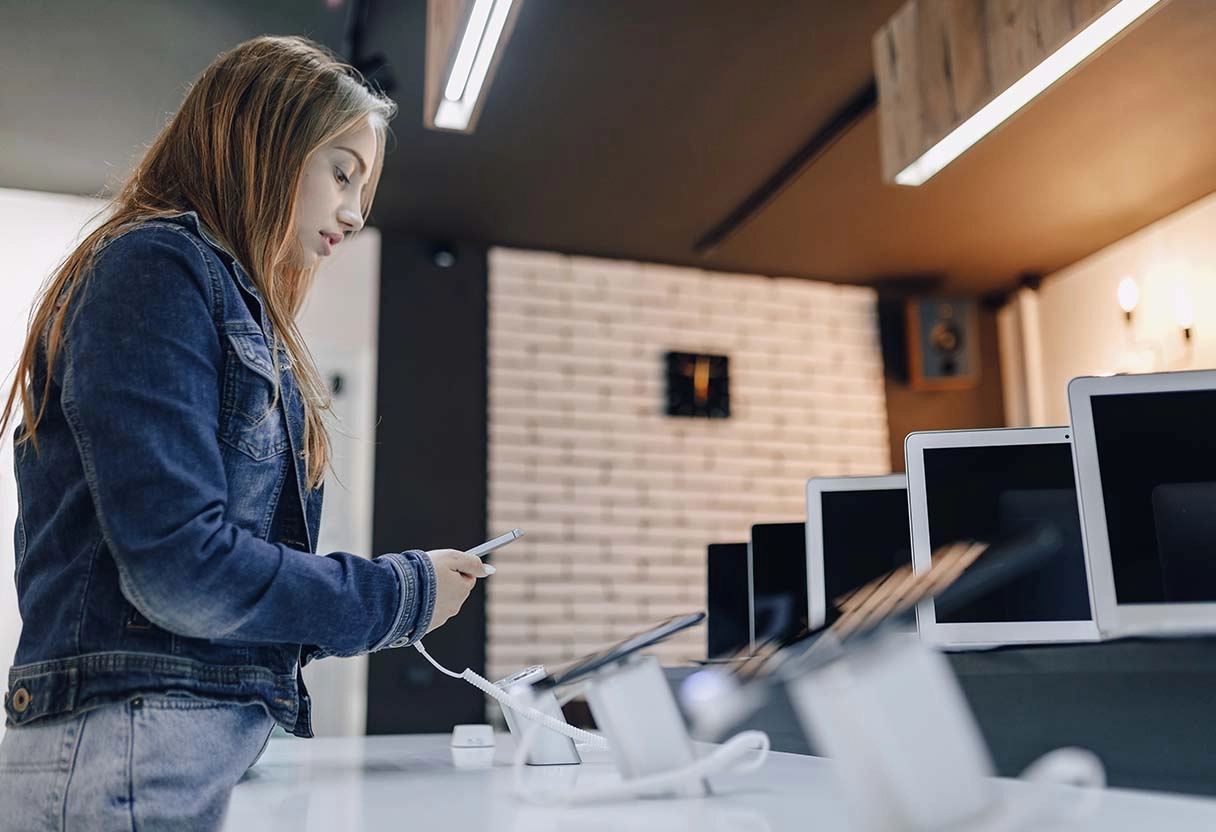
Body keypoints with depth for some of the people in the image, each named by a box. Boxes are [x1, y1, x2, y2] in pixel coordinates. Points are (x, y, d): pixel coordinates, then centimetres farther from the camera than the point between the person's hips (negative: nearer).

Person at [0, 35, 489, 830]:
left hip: (225, 747, 8)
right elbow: (177, 567, -19)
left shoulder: (241, 308, 17)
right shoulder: (153, 266, -9)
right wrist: (402, 593, -8)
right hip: (130, 753, -8)